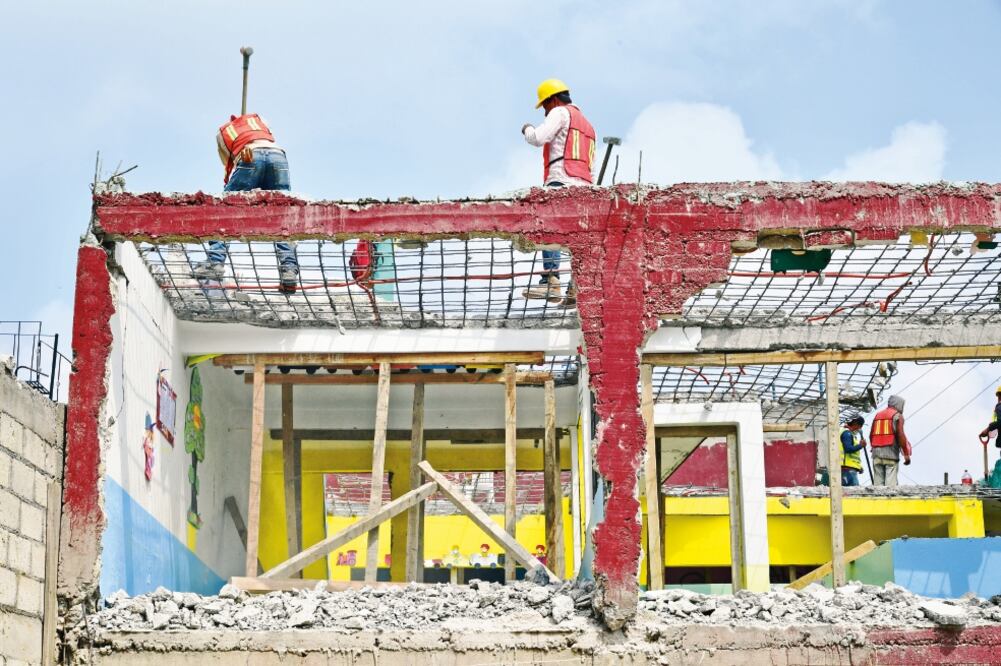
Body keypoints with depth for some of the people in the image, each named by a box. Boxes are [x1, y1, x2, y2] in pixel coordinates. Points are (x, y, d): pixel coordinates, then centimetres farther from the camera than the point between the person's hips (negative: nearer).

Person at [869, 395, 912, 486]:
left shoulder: (878, 415, 18)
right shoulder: (897, 415, 1)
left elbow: (871, 435, 16)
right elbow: (900, 435, -11)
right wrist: (906, 454, -10)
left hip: (877, 452, 5)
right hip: (891, 453, -5)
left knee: (878, 481, 4)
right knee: (891, 482, -8)